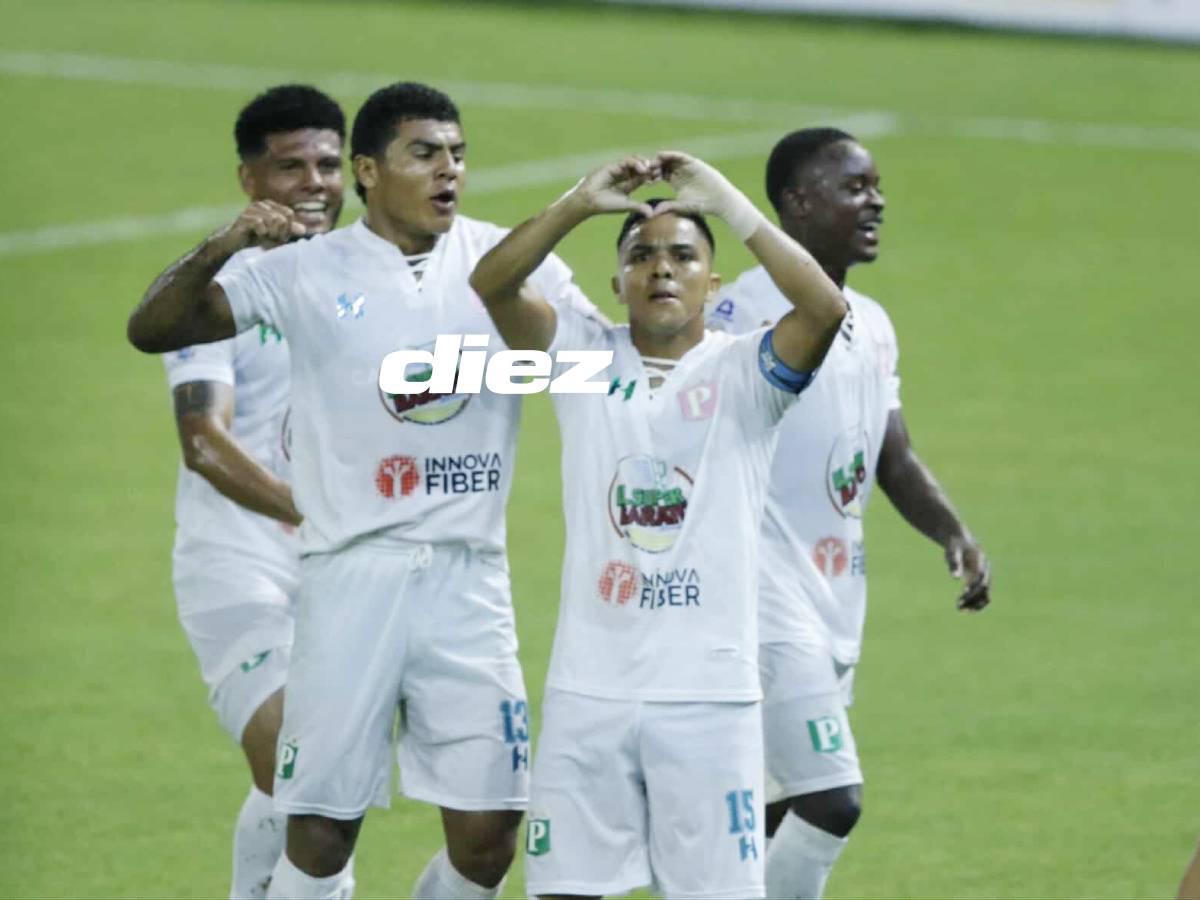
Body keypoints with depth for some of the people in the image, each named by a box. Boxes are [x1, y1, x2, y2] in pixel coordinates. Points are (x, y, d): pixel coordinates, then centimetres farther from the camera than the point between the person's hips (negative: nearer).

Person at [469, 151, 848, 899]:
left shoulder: (744, 372, -1)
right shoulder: (585, 357, 7)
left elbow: (825, 307, -19)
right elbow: (493, 282, -7)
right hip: (589, 690, 2)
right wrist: (583, 203, -17)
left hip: (710, 691, -2)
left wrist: (726, 202, -17)